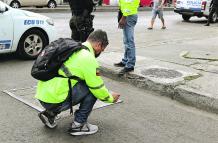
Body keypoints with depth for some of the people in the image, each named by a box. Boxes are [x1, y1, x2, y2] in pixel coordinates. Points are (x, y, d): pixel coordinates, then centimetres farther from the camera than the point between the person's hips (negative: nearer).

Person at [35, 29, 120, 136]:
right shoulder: (88, 59, -12)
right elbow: (98, 89, -7)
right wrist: (111, 98, 14)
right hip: (54, 101, -9)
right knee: (92, 88, -4)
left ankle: (50, 114, 20)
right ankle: (78, 125, 3)